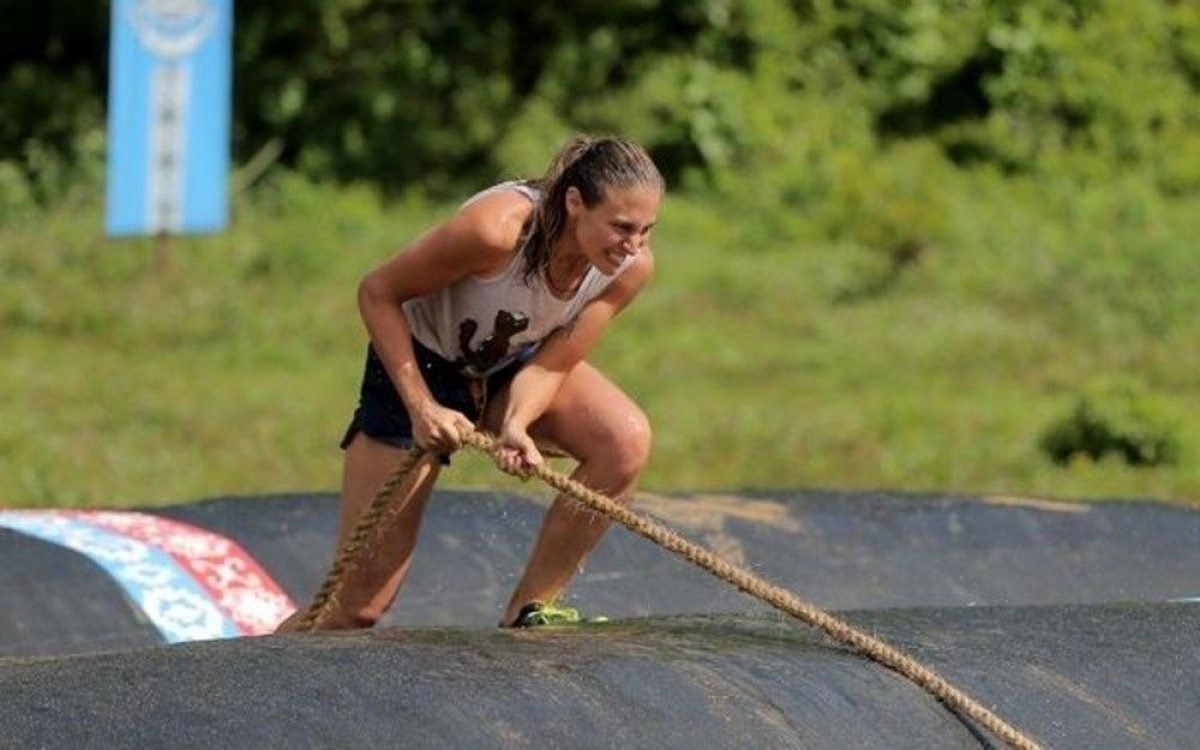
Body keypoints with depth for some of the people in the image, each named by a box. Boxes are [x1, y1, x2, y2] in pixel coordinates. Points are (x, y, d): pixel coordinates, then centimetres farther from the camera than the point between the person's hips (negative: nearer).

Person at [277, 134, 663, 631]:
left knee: (626, 441, -24)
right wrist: (422, 408, -29)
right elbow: (378, 292, -23)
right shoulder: (496, 229, -36)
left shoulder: (631, 268, -21)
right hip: (418, 366, -5)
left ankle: (527, 615, -11)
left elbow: (552, 363, -15)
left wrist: (516, 427, -35)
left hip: (511, 370, 5)